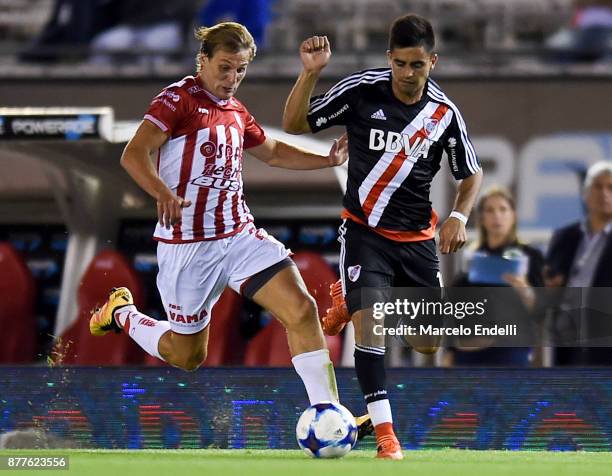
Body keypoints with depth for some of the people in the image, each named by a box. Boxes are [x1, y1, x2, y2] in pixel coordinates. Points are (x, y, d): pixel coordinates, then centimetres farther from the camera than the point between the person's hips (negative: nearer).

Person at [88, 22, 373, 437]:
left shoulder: (236, 112, 13)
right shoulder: (178, 99, -10)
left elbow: (272, 153, 32)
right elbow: (134, 154, -22)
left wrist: (328, 160, 19)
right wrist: (163, 193, -40)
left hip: (240, 235, 6)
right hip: (188, 244, -6)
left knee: (302, 309, -16)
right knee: (187, 357, 7)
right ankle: (121, 313, 36)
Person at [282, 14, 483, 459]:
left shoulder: (445, 113, -6)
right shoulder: (362, 89, -12)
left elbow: (472, 174, 7)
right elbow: (294, 124, -9)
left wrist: (459, 216, -11)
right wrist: (310, 73, -24)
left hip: (417, 238, 3)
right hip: (365, 230, -3)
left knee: (429, 342, 5)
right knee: (368, 320, -23)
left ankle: (350, 300, 34)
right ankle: (385, 433, -15)